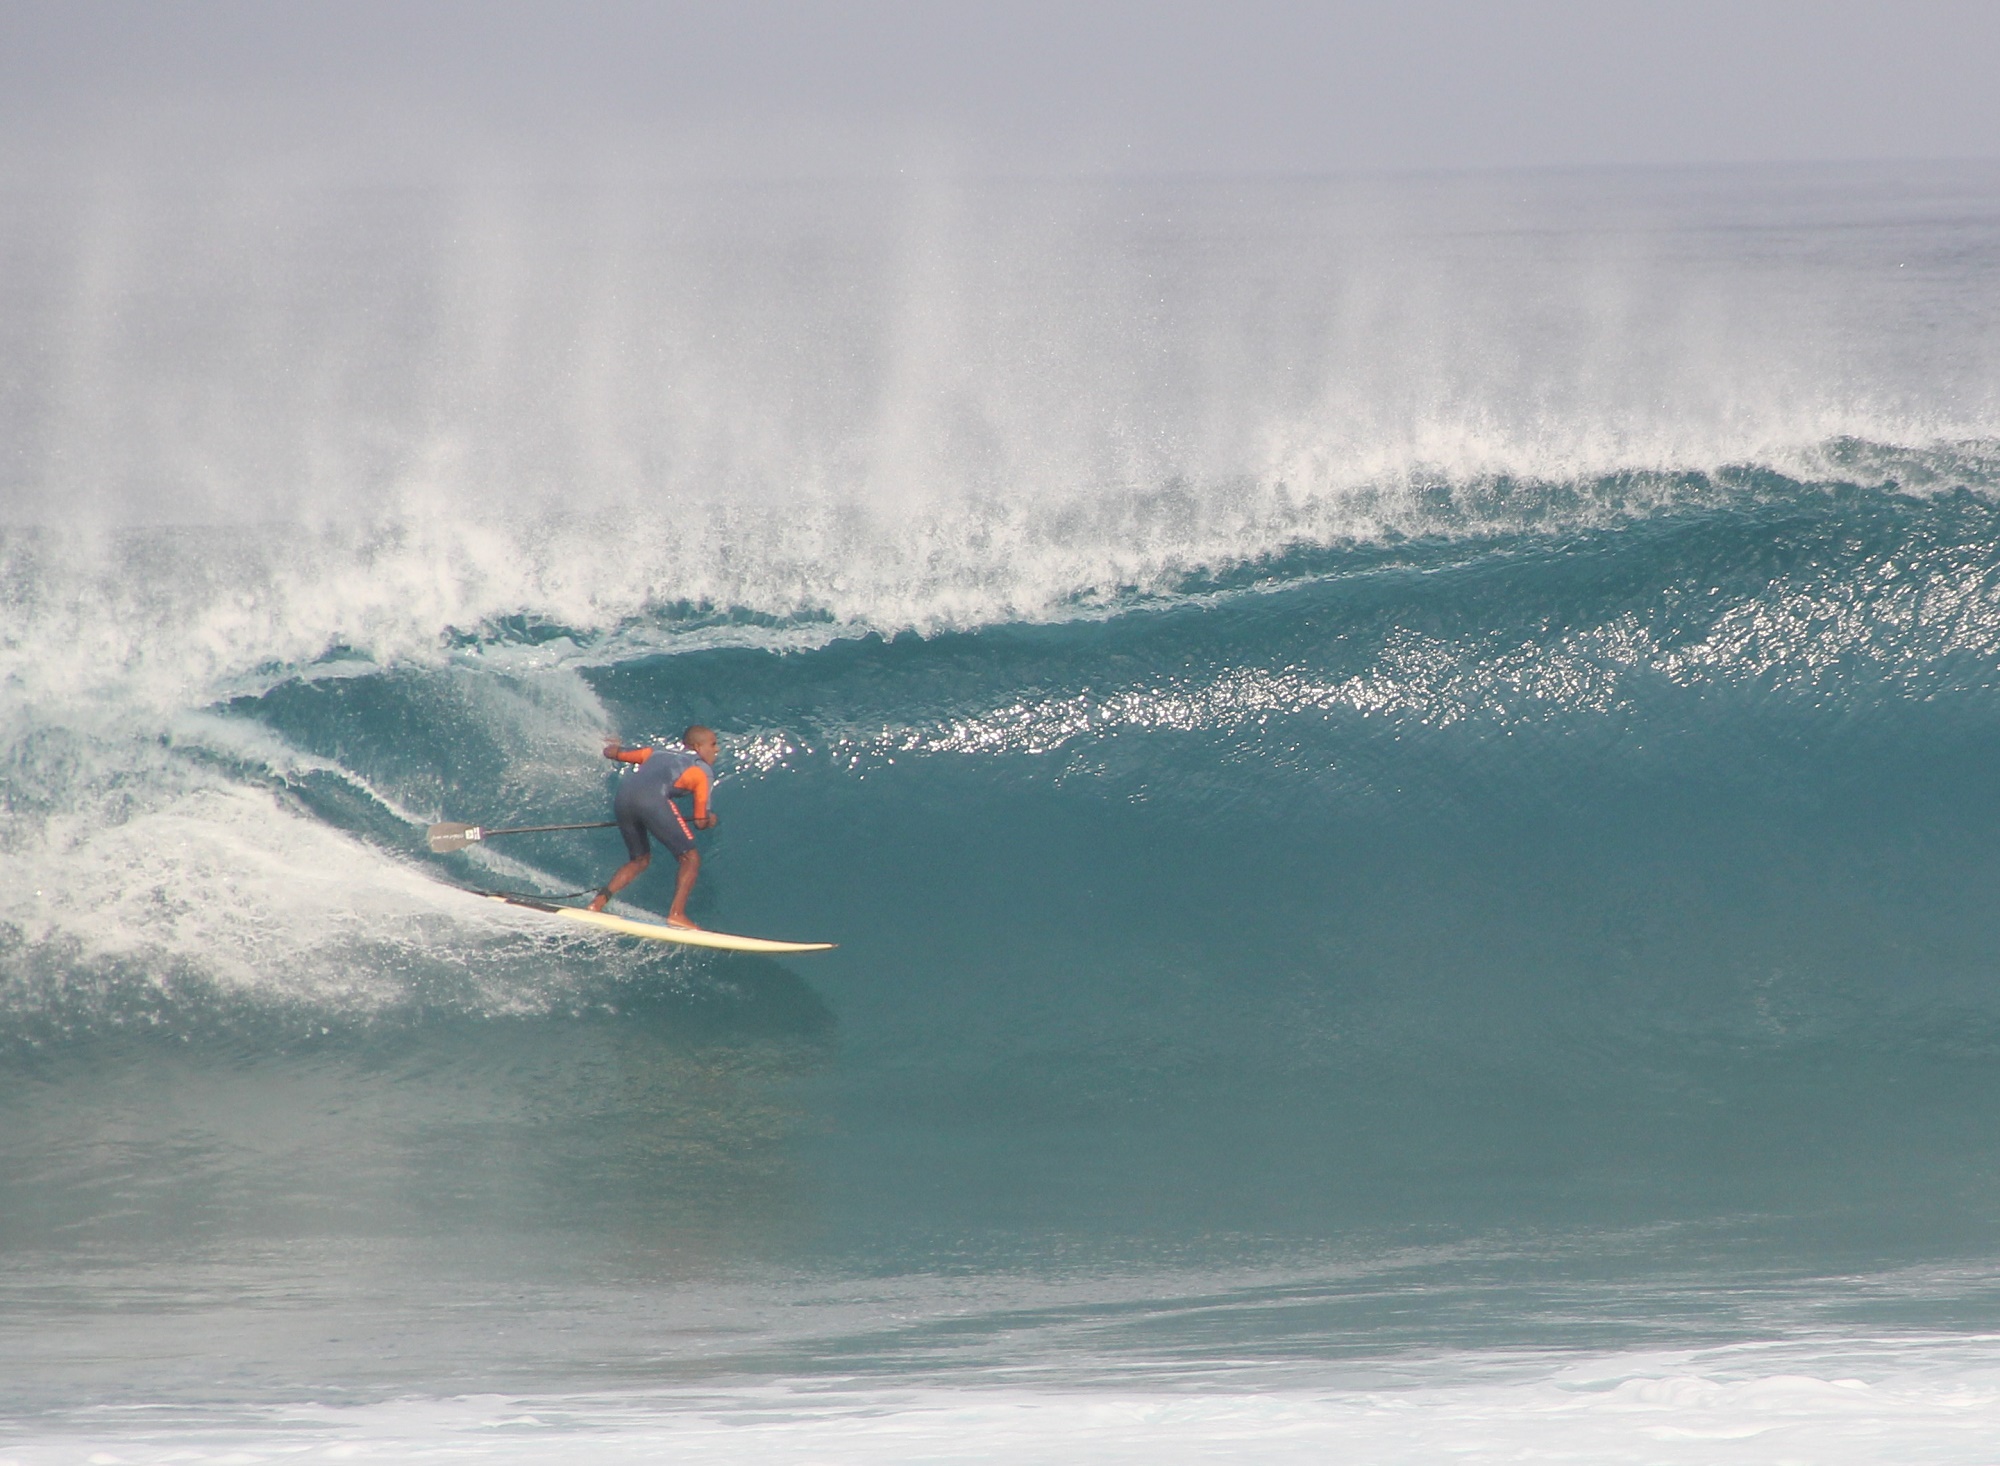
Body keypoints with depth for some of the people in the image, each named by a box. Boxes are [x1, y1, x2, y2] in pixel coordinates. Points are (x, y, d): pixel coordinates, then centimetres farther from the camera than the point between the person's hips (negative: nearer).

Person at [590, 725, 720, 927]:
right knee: (690, 858, 4)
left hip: (622, 798, 6)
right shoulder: (701, 769, 22)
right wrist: (709, 819, 43)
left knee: (640, 859, 25)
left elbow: (611, 752, 44)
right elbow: (701, 822, 19)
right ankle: (676, 914, -12)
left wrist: (613, 746, 69)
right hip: (652, 797, -6)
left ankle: (598, 903, 11)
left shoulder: (658, 753, 35)